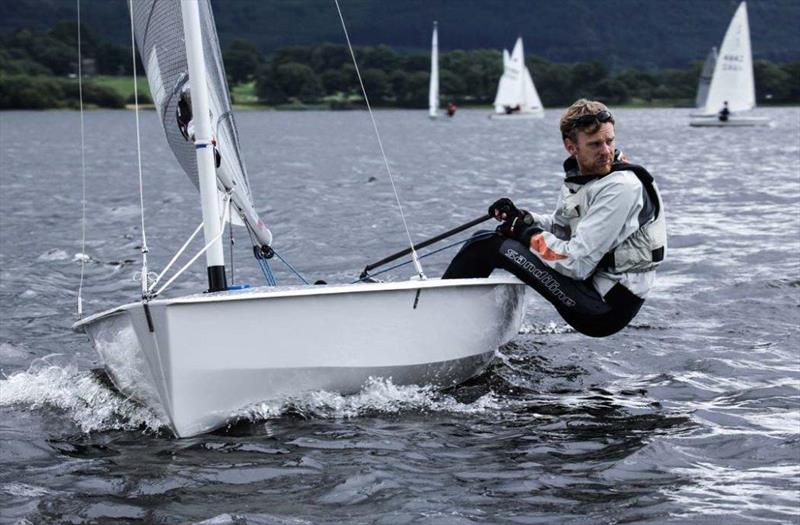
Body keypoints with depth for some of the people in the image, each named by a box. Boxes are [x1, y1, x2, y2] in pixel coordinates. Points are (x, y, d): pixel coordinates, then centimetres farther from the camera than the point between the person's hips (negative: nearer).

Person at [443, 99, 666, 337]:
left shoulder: (621, 188, -22)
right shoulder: (580, 174, 6)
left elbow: (577, 264, -24)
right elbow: (561, 227, 20)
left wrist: (528, 234, -10)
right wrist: (524, 219, -1)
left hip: (605, 310, -9)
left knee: (489, 246, -13)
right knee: (484, 238, 13)